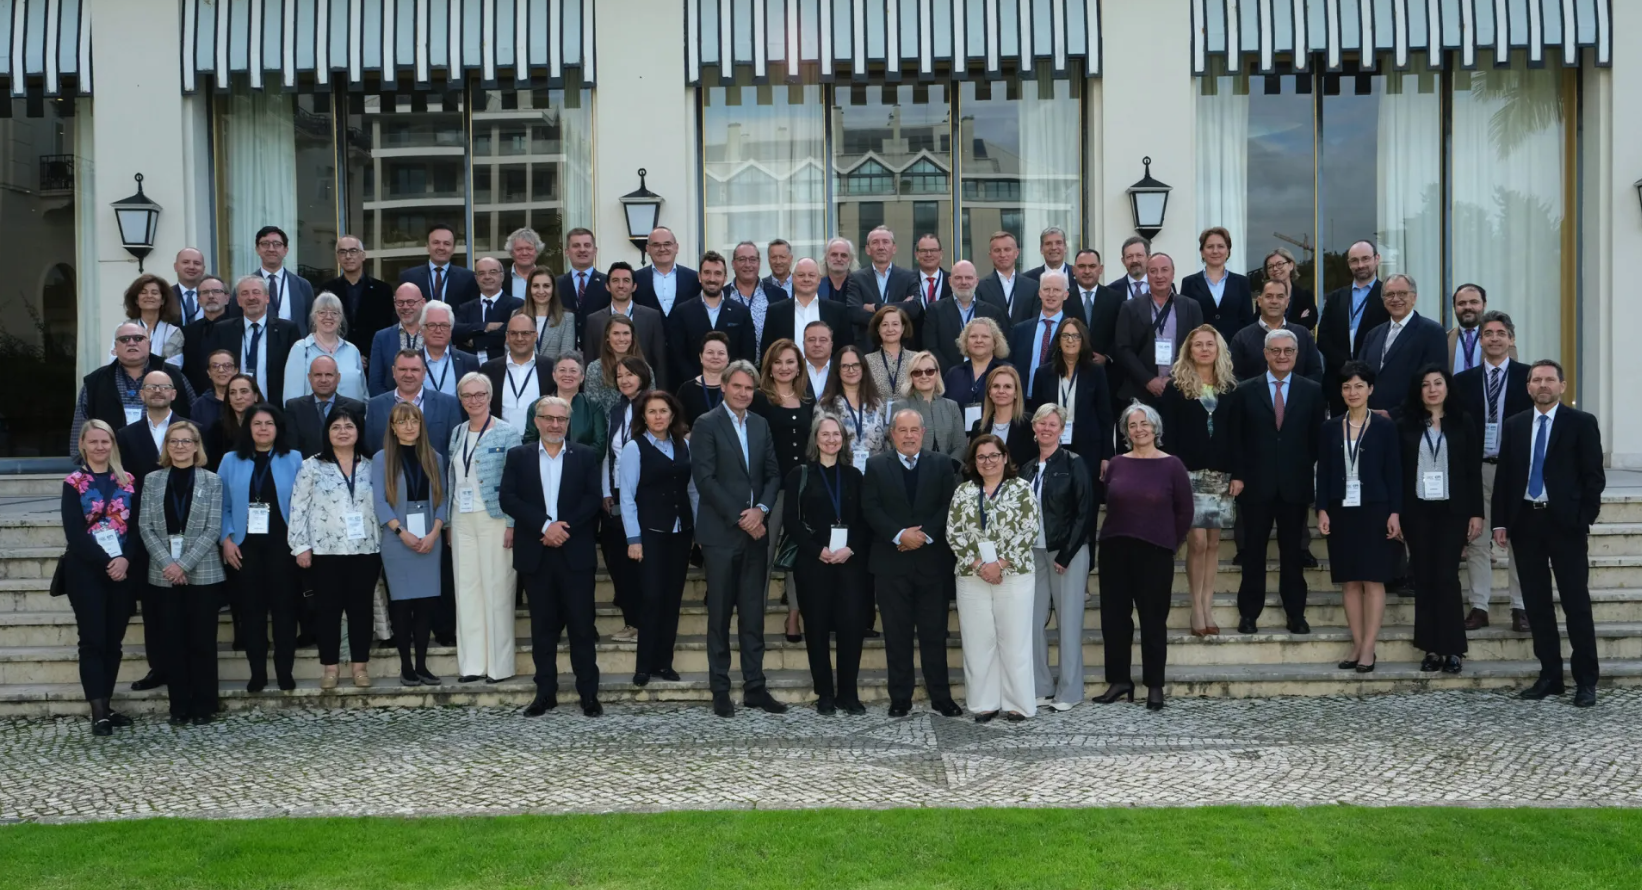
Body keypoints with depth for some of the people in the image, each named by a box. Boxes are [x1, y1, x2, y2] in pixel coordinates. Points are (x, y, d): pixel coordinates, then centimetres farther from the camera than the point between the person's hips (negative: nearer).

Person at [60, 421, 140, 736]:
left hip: (122, 569, 3)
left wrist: (124, 559, -12)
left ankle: (107, 706, 15)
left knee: (114, 640, 7)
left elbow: (137, 526, 5)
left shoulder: (127, 482, 8)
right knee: (93, 640, -5)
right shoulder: (74, 483, -1)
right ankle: (98, 713, -5)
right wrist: (106, 562, -16)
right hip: (86, 571, -3)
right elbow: (74, 533, -8)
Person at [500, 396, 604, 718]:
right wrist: (545, 526, -14)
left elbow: (593, 498, -2)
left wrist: (564, 526, -15)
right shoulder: (518, 456, 7)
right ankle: (545, 693, 14)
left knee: (582, 626, 0)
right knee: (543, 627, 7)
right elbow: (508, 499, -4)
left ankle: (589, 694, 6)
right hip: (536, 554, 1)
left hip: (575, 553, -1)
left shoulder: (585, 457, 7)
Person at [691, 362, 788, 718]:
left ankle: (754, 687, 15)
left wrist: (761, 509, -8)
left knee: (754, 615, 8)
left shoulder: (761, 424, 12)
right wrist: (739, 518, -14)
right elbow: (705, 479, -12)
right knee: (720, 616, 2)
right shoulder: (707, 424, -5)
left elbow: (773, 473, 10)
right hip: (721, 533, -5)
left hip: (755, 532, 5)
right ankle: (720, 691, 10)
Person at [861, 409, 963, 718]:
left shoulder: (941, 465, 8)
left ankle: (941, 697, 11)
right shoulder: (876, 465, 6)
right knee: (897, 633, 4)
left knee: (934, 632, 3)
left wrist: (925, 534, -13)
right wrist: (899, 535, -15)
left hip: (932, 560, 0)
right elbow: (870, 508, -3)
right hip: (891, 562, 0)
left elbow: (949, 505, 0)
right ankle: (900, 698, 10)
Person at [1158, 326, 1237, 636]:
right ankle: (1197, 608, 2)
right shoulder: (1175, 386, 1)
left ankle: (1207, 607, 11)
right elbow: (1167, 432, -2)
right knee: (1197, 541, -8)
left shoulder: (1229, 387, 10)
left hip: (1221, 473, 3)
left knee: (1213, 541, 5)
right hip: (1189, 471, -3)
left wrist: (1237, 473, 2)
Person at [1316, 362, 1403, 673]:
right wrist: (1322, 510, -1)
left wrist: (1395, 513, -7)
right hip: (1341, 512, 3)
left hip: (1375, 512, -3)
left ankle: (1368, 649, -1)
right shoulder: (1330, 428, 8)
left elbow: (1394, 473, -1)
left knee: (1373, 580, -2)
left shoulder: (1384, 427, 1)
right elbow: (1323, 472, 7)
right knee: (1350, 581, 5)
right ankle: (1357, 645, 10)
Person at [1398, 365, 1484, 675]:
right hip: (1417, 511, 1)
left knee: (1447, 577, -6)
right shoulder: (1405, 426, 5)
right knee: (1424, 579, 3)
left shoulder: (1464, 425, 5)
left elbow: (1474, 472, 3)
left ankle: (1452, 649, 1)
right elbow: (1397, 472, 4)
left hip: (1452, 511, -1)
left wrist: (1476, 513, -2)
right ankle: (1432, 649, 9)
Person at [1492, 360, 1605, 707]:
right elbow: (1503, 476, 11)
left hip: (1565, 523, -4)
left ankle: (1586, 681, 6)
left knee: (1576, 603, -1)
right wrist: (1500, 522, 4)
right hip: (1524, 522, 4)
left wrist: (1584, 521, -9)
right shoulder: (1513, 425, 11)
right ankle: (1550, 675, 15)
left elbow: (1594, 477, -2)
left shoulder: (1582, 423, 1)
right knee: (1536, 603, 7)